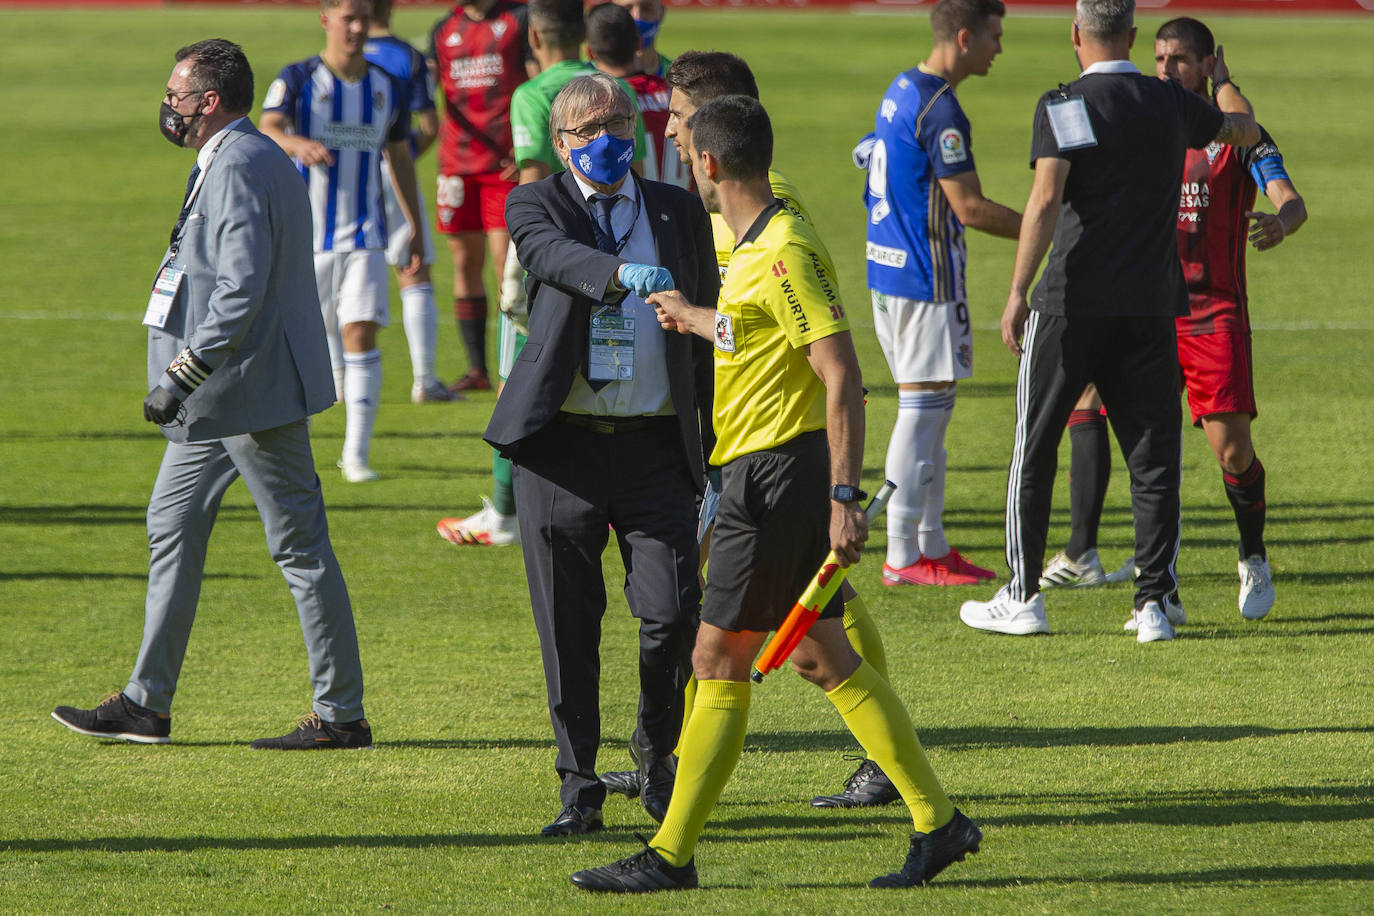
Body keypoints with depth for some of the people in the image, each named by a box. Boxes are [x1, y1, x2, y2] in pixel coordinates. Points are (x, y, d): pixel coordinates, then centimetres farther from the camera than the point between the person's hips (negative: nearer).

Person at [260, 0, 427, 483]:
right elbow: (268, 126, -22)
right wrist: (297, 143, -45)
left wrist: (415, 229, 19)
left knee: (361, 333, -11)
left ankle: (356, 453, -10)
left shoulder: (387, 88, 9)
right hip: (305, 234, -2)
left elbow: (400, 159, 19)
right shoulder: (298, 79, -3)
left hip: (364, 235, 2)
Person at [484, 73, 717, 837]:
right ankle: (580, 788, 12)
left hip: (655, 442, 1)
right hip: (562, 443, -1)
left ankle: (659, 757, 17)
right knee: (568, 626, 2)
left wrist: (719, 451, 11)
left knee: (673, 614, -8)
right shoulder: (536, 206, 4)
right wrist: (623, 274, -41)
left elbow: (708, 333, 14)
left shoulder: (680, 213, 11)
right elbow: (555, 255, -20)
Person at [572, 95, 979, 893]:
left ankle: (672, 855, 0)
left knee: (719, 663, -4)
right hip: (766, 474, 10)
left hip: (780, 473, -10)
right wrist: (693, 317, 45)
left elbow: (841, 373, -22)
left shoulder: (783, 253, -17)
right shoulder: (760, 247, 13)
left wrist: (845, 495, -26)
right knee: (823, 658, 12)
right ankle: (938, 820, 13)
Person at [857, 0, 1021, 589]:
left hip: (889, 271, 10)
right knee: (922, 409, -6)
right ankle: (903, 556, -4)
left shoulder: (902, 91, 12)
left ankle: (932, 546, 20)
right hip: (925, 280, -10)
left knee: (931, 409, 15)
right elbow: (970, 208, -20)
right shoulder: (939, 109, -19)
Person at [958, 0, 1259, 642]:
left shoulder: (1063, 106, -7)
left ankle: (1022, 597, 11)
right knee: (1152, 457, 6)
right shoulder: (1171, 103, 7)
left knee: (1034, 449, 9)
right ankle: (1154, 603, -1)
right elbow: (1245, 129, 26)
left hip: (1072, 303, -3)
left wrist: (1017, 293, -17)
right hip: (1151, 306, 3)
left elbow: (1046, 198, -18)